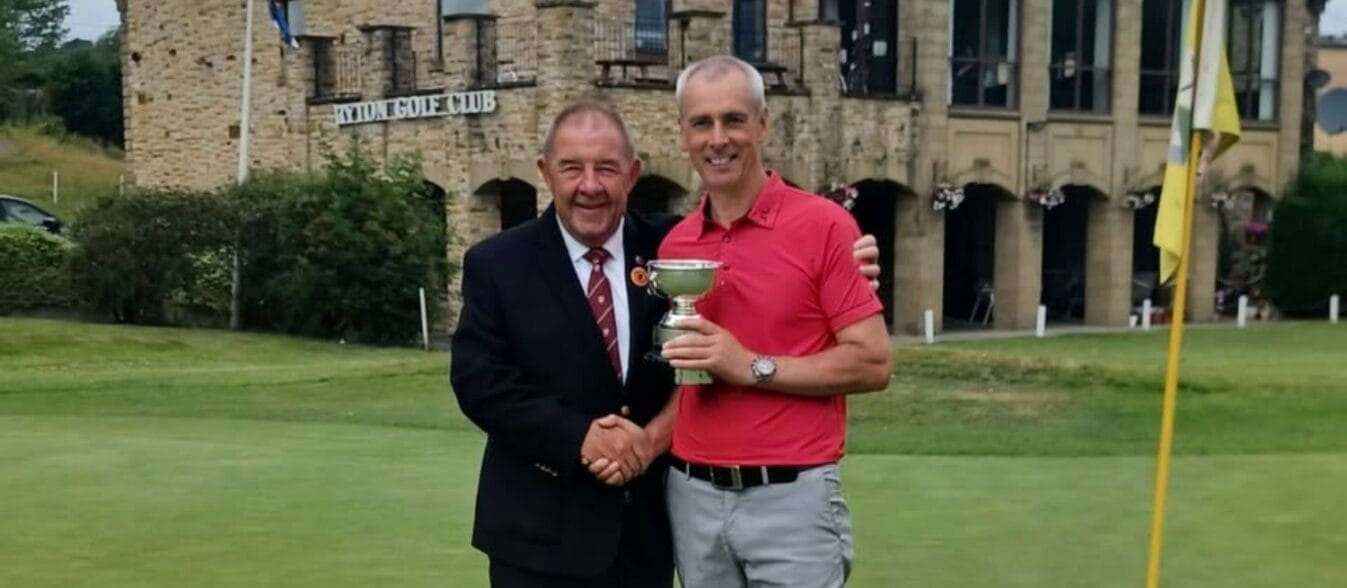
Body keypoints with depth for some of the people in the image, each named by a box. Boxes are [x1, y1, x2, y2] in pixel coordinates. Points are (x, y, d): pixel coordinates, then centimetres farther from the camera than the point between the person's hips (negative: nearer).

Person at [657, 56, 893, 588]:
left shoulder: (824, 226, -8)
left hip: (791, 497, -4)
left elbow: (872, 364, -10)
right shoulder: (673, 245, 7)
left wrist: (752, 367, -17)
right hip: (691, 495, 5)